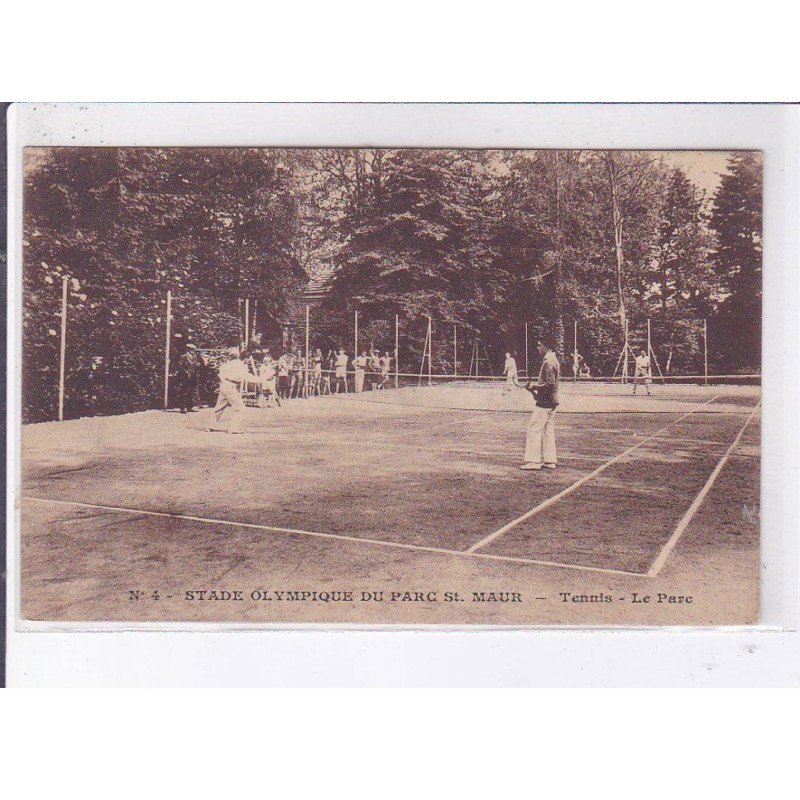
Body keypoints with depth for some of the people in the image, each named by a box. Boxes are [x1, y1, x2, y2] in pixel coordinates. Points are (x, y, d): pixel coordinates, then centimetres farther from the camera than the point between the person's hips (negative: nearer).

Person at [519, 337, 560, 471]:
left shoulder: (548, 363, -17)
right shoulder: (554, 360, 15)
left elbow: (550, 384, -24)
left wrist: (534, 386, -14)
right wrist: (535, 386, 14)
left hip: (545, 402, -10)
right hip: (551, 402, 10)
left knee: (534, 430, -8)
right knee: (548, 431, 12)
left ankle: (534, 461, -8)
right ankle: (550, 461, 15)